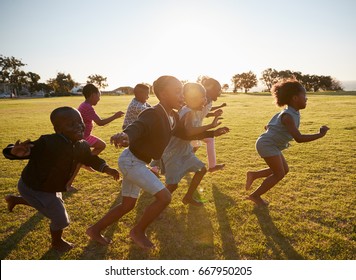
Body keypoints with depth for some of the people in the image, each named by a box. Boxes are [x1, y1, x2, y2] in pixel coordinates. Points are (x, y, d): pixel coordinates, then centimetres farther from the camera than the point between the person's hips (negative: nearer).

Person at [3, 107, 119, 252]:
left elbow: (90, 158, 5)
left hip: (51, 186, 8)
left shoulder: (82, 146, -13)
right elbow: (23, 150, -36)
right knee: (61, 220, 2)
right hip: (34, 188, -8)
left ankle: (14, 199, 60)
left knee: (55, 205, 37)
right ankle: (57, 242, 39)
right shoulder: (48, 143, -37)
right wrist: (16, 151, -60)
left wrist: (106, 168, -8)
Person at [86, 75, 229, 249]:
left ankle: (95, 230, 33)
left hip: (137, 162, 9)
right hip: (131, 161, -9)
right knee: (164, 197, -12)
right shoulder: (153, 114, -26)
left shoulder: (173, 117, 2)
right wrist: (125, 136, -71)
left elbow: (185, 134, 18)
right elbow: (137, 127, -47)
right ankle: (138, 231, 8)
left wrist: (212, 133, 19)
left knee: (128, 205, 18)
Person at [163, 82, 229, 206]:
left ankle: (188, 197, 28)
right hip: (172, 153, -10)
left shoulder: (193, 111, 4)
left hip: (185, 150, 10)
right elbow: (189, 131, -46)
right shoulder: (189, 112, -26)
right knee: (173, 184, -8)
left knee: (201, 169, 14)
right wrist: (211, 125, -43)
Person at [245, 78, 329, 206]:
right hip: (267, 144, -10)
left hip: (271, 145, 10)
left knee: (284, 170, 15)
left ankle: (253, 174, 19)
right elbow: (299, 138, -31)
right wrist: (320, 134, -26)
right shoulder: (288, 116, -24)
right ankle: (255, 195, 9)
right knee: (279, 174, -2)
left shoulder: (294, 114, 7)